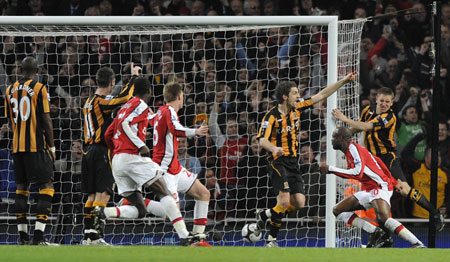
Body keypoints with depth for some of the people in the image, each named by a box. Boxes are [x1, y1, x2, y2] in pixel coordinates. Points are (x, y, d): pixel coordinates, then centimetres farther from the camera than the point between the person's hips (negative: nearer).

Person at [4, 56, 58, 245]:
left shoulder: (10, 90, 10)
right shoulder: (39, 89, -7)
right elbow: (46, 120, -8)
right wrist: (52, 147, -1)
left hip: (17, 147, 6)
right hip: (37, 146, -6)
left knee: (21, 187, 12)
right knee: (46, 187, -4)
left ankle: (22, 235, 11)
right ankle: (39, 235, -15)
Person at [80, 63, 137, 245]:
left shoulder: (88, 102, 16)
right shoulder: (101, 101, -11)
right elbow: (124, 98, -24)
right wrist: (134, 77, -14)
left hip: (88, 151, 9)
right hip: (101, 151, -9)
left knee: (92, 195, 10)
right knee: (103, 194, -10)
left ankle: (87, 234, 7)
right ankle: (94, 235, -17)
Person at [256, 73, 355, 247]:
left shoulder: (297, 108, 6)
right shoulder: (272, 116, -12)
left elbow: (321, 95, 13)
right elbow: (262, 140, -22)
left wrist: (344, 81, 11)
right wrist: (274, 148, -44)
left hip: (293, 161, 7)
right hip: (278, 161, -7)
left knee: (299, 203, -2)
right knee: (284, 201, -18)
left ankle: (265, 215, 18)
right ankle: (272, 239, -2)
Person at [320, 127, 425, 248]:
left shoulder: (353, 148, -12)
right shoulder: (351, 150, 18)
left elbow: (357, 173, -24)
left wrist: (331, 169, -20)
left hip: (380, 186, -11)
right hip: (369, 190, 11)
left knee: (383, 219, -33)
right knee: (337, 210, 8)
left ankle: (418, 245, -32)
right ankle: (375, 232, -6)